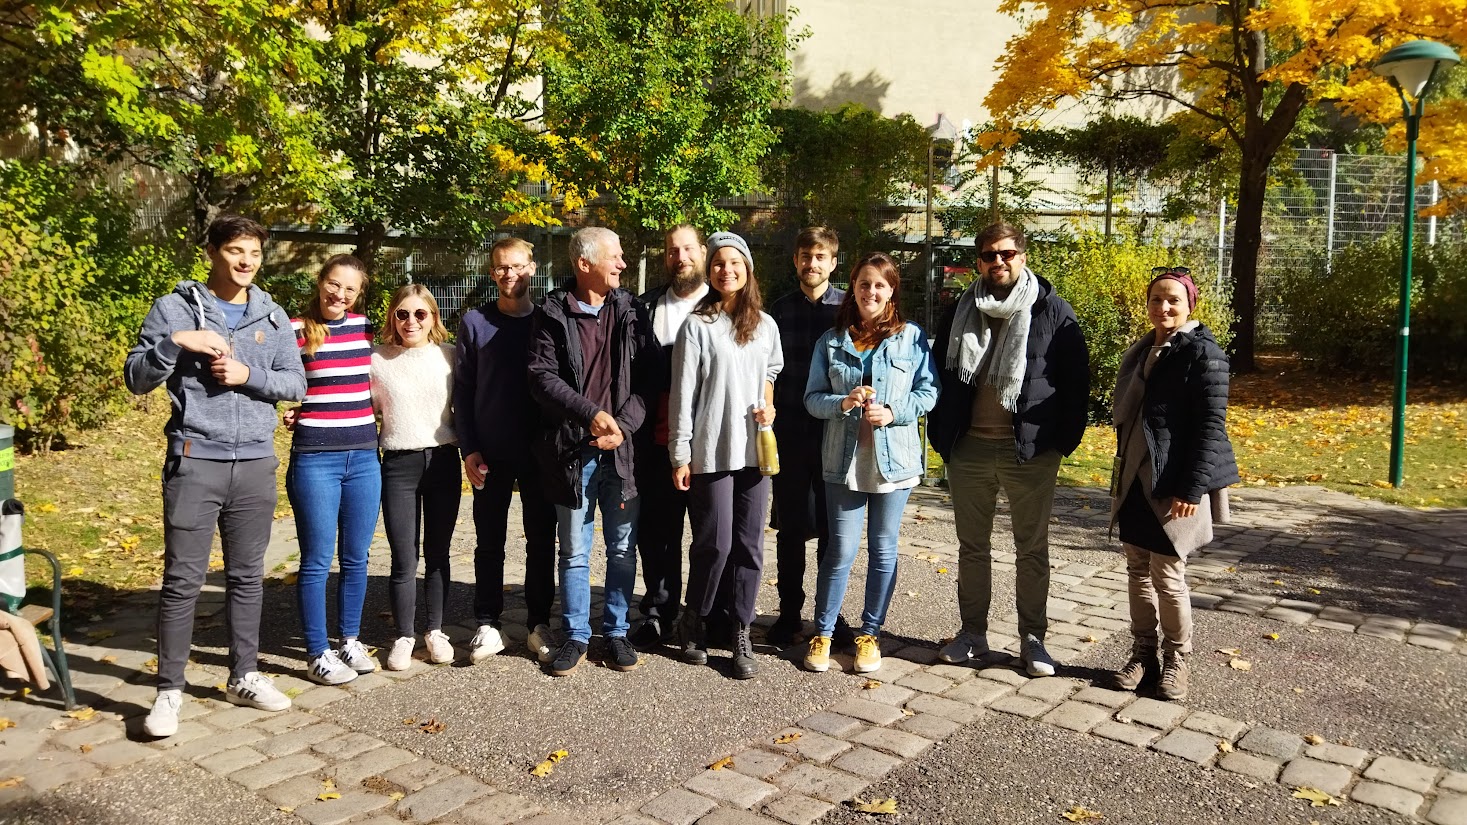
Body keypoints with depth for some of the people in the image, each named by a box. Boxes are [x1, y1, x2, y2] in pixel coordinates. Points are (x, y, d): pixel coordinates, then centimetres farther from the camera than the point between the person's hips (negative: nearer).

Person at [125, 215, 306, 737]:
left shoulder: (273, 317, 9)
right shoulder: (175, 309, 0)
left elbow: (296, 384, 6)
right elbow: (136, 379, -1)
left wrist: (248, 374, -10)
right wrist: (176, 342, -16)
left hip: (256, 464, 3)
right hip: (195, 463, -3)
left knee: (247, 576, 11)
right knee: (182, 580, 0)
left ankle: (244, 677, 23)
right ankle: (169, 690, 11)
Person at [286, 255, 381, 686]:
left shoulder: (364, 327, 8)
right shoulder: (295, 330, -5)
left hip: (363, 457, 4)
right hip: (314, 459, -4)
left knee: (356, 558, 12)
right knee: (317, 561, 2)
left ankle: (350, 641, 27)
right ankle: (317, 653, 14)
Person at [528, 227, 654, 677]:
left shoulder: (630, 311, 5)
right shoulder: (553, 313, -1)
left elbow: (648, 376, 1)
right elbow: (542, 376, -8)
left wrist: (623, 424, -12)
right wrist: (591, 414, -17)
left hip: (621, 447, 2)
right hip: (572, 449, -2)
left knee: (622, 546, 9)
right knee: (574, 550, 9)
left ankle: (616, 632, 24)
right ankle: (575, 636, 21)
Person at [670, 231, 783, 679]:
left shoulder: (765, 325, 10)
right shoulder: (697, 325, -3)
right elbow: (683, 393, -4)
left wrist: (768, 404, 4)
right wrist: (680, 455, -6)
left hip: (754, 449, 4)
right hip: (711, 451, -4)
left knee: (749, 543, 4)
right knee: (715, 542, -3)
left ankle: (741, 636, 14)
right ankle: (693, 622, 20)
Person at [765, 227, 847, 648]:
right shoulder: (778, 311, 7)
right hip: (789, 434, 2)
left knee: (832, 527, 7)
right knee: (791, 527, 8)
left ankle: (831, 612, 20)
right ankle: (789, 611, 20)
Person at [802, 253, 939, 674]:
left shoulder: (913, 338, 1)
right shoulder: (831, 341, 5)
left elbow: (929, 391, 0)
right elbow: (812, 398, 4)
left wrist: (894, 412, -16)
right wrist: (842, 402, -16)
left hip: (894, 458, 0)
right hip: (844, 459, 0)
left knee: (883, 550, 9)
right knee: (841, 550, 0)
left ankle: (870, 633, 23)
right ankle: (822, 633, 15)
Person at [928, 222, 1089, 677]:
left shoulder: (1053, 311, -2)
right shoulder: (960, 312, 8)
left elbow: (1076, 379, -2)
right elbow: (939, 374, 13)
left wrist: (1064, 440, -6)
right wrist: (941, 435, 6)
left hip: (1029, 451, -3)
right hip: (969, 448, 3)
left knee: (1032, 548, 7)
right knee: (972, 545, 12)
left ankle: (1032, 639, 19)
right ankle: (972, 632, 25)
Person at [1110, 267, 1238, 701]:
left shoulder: (1203, 353, -10)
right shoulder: (1139, 352, 13)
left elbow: (1212, 426, -15)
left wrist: (1192, 489, -20)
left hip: (1173, 485, -7)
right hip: (1134, 480, 7)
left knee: (1167, 575, -1)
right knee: (1138, 570, 11)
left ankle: (1176, 660, 17)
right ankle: (1143, 653, 23)